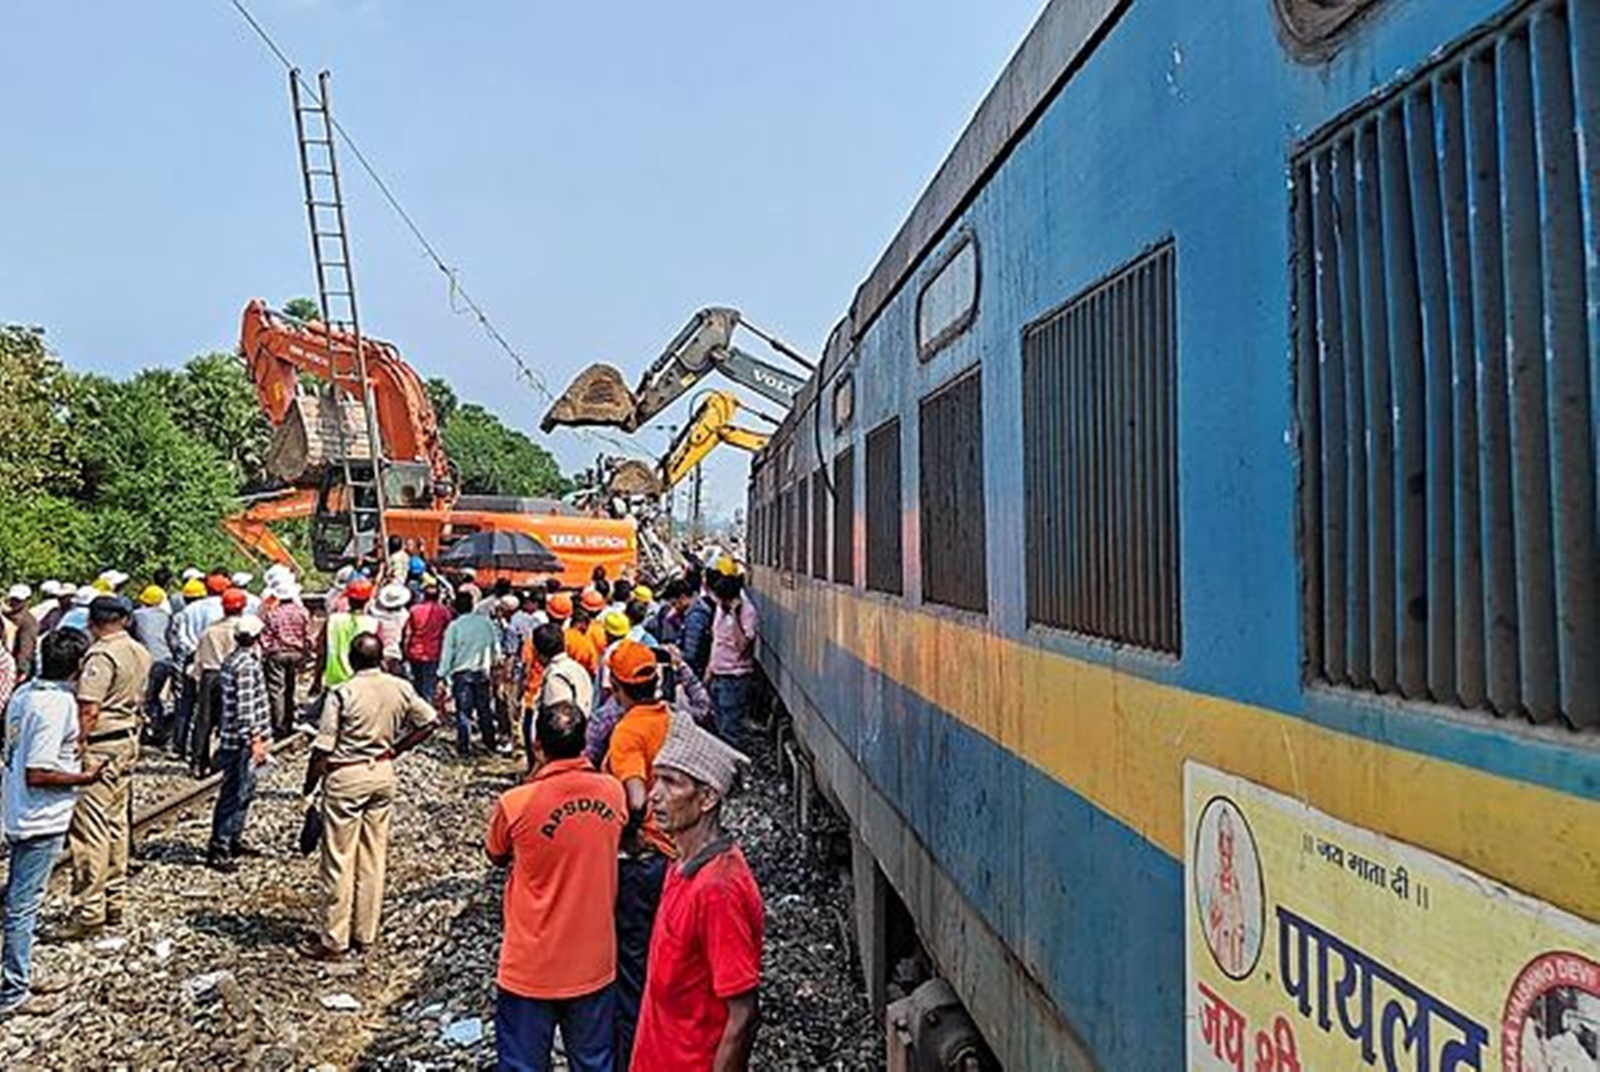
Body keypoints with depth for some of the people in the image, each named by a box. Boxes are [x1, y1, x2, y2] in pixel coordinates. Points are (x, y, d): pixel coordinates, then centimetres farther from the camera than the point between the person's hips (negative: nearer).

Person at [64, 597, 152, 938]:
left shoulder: (101, 655, -17)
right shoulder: (140, 653, 10)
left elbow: (88, 709, -21)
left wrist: (77, 745, -16)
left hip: (100, 746, -9)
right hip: (128, 742, 9)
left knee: (90, 829, -5)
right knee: (116, 824, 15)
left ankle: (89, 913, -2)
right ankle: (114, 903, 23)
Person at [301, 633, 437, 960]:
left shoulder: (342, 693, -17)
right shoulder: (400, 688, -3)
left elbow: (322, 749, -15)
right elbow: (428, 722, 8)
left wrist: (310, 785, -1)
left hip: (346, 777, -5)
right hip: (383, 773, 5)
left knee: (338, 860, 4)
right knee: (374, 857, 13)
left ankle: (334, 940, 12)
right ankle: (365, 933, 22)